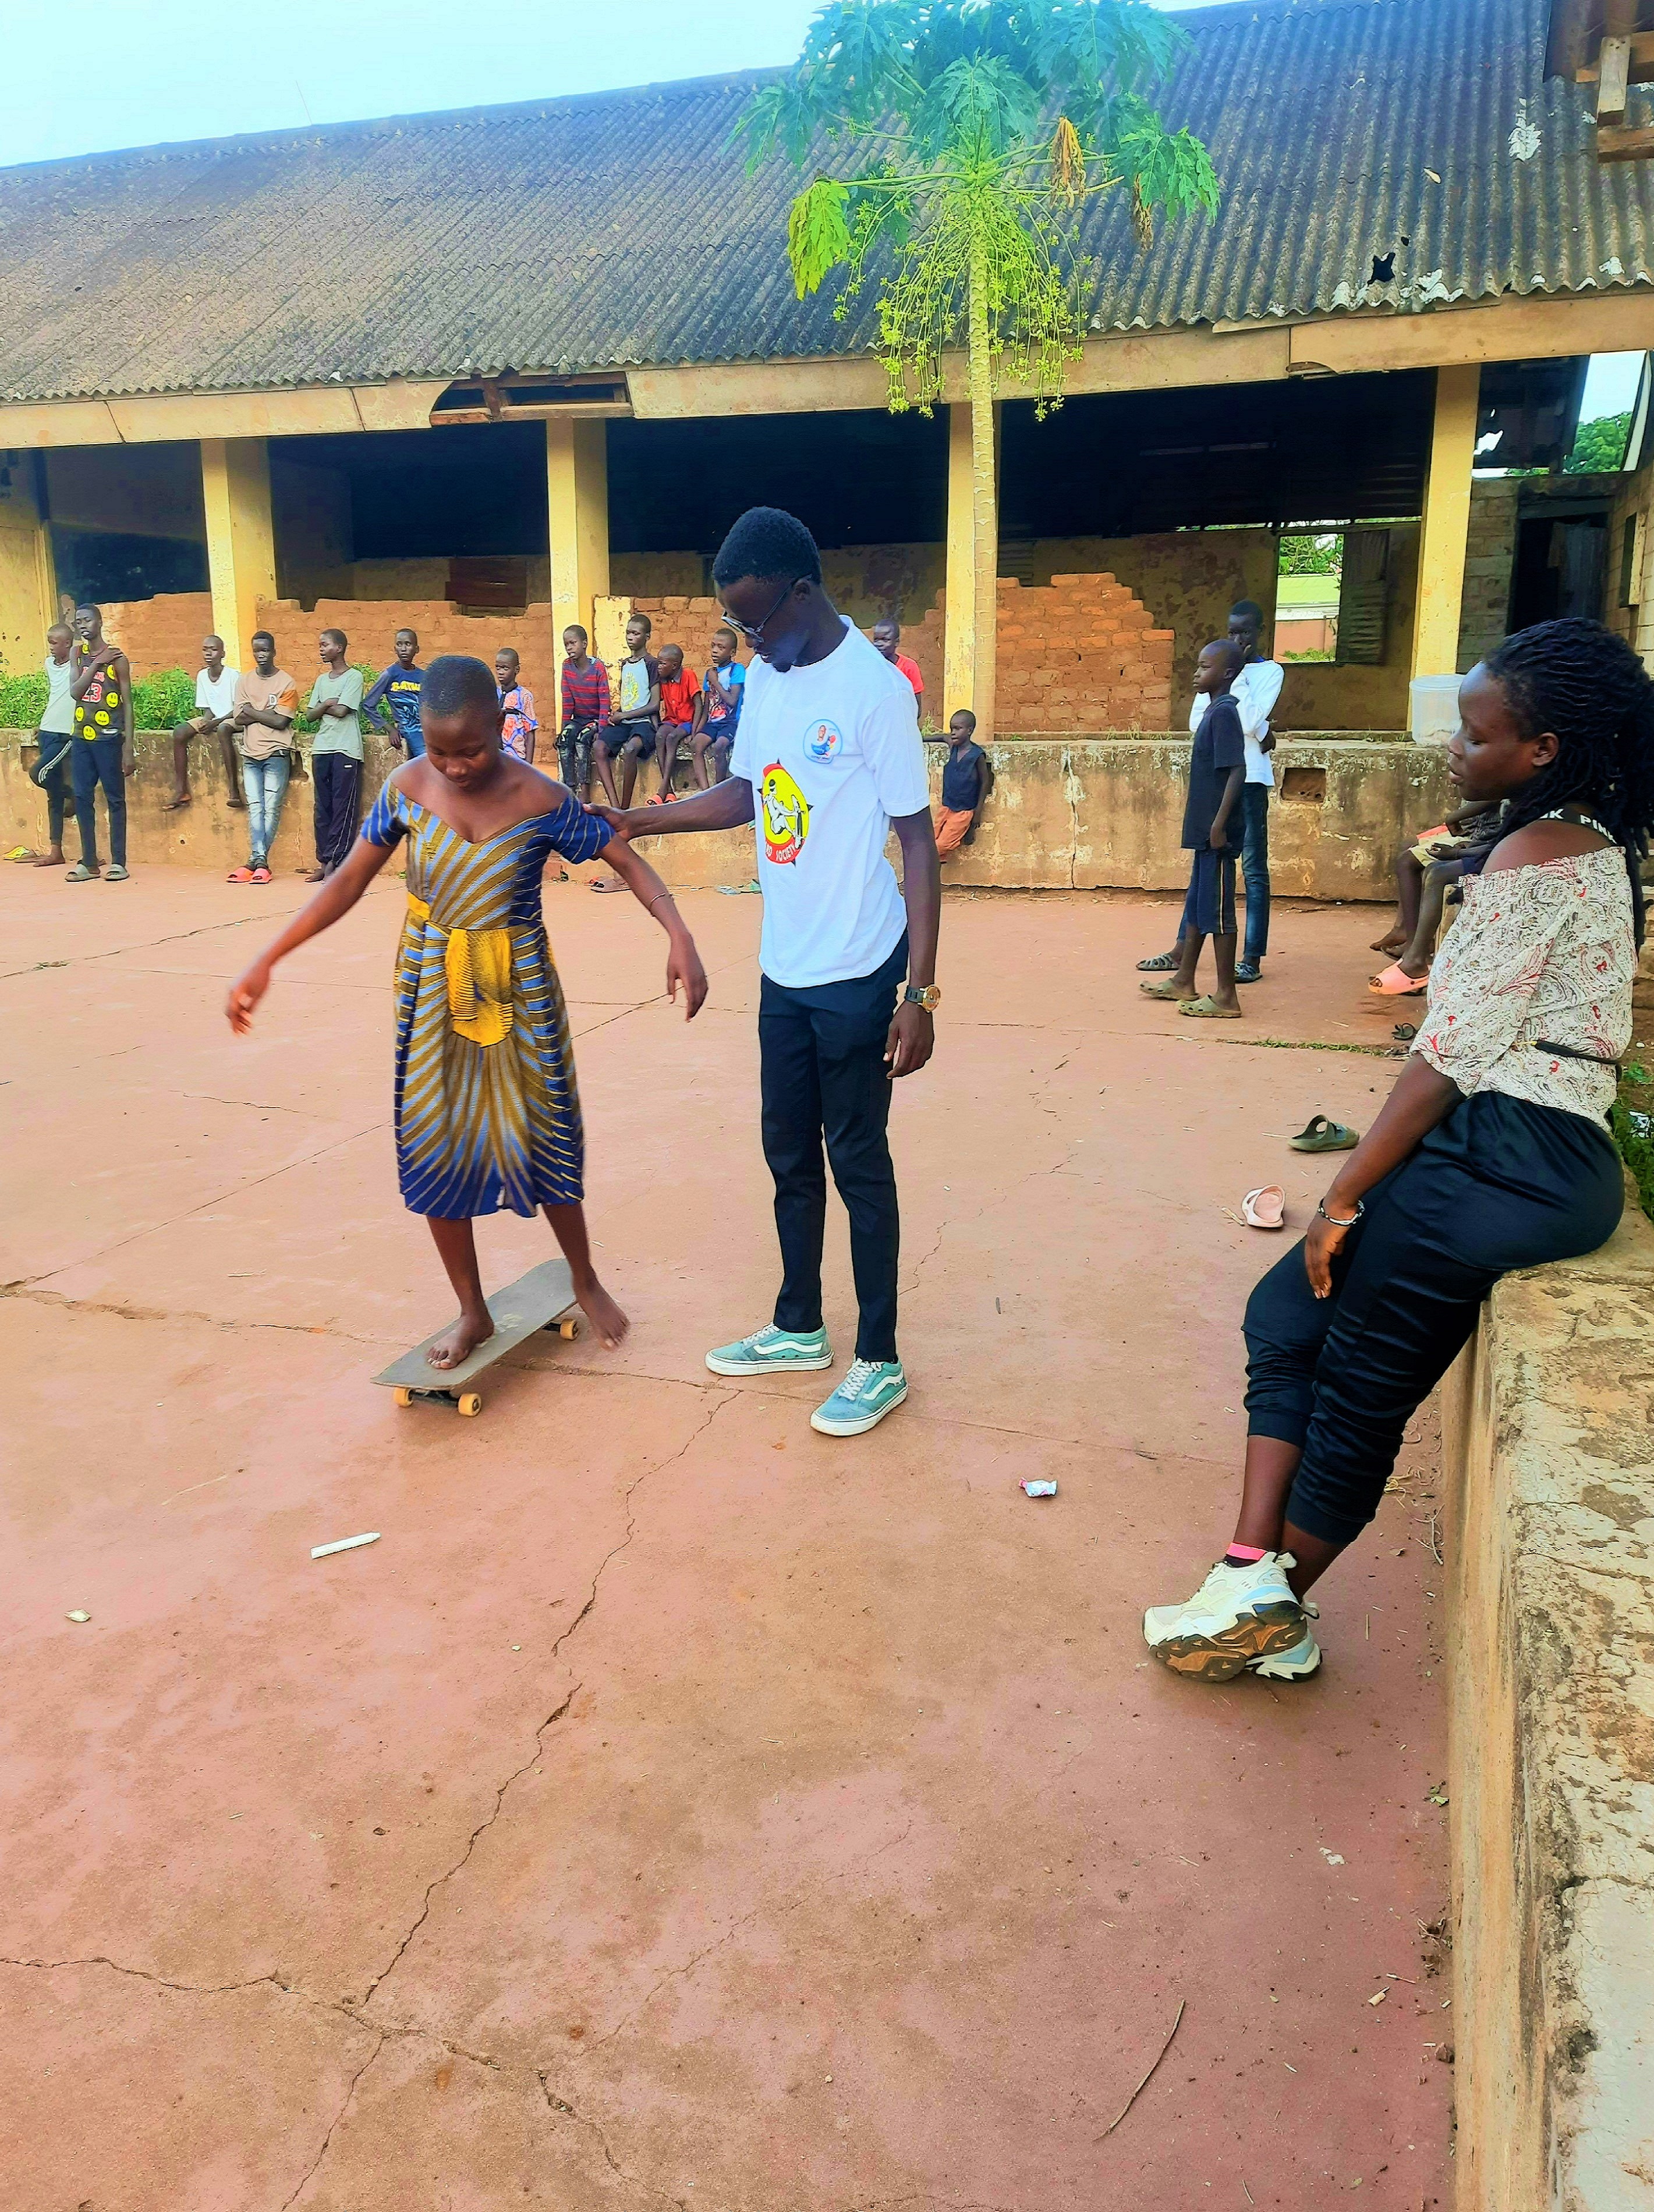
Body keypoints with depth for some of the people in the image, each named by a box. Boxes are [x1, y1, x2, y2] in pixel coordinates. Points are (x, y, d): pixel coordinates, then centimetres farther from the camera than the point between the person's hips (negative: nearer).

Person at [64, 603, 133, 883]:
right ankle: (89, 862, 12)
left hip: (108, 738, -5)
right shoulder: (77, 654, 10)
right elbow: (75, 692, -3)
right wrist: (97, 663, -11)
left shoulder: (116, 657, -3)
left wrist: (129, 748, -9)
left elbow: (127, 703, -4)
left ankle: (118, 862, 5)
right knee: (83, 799, 6)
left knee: (115, 799, 0)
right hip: (81, 738, 5)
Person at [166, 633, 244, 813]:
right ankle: (181, 791, -16)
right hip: (212, 719, 6)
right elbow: (208, 709, 10)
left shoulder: (233, 675, -11)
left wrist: (216, 722, -22)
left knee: (223, 730, -41)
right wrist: (205, 723, -12)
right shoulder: (202, 675, 6)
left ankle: (234, 790, -41)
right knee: (180, 732, -17)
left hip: (232, 719, -6)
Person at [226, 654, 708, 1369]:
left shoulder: (540, 799, -17)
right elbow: (349, 880, -1)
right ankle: (472, 1311, 22)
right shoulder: (406, 787, -9)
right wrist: (265, 963, -3)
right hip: (431, 990, 3)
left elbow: (626, 861, -10)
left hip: (518, 990, -2)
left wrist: (679, 936, -27)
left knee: (540, 1140, 5)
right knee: (433, 1148, 5)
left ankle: (587, 1283, 30)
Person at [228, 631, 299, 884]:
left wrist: (252, 712, -3)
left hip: (276, 754, -4)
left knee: (271, 810, -6)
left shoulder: (286, 682, 0)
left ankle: (255, 862, -2)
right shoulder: (244, 681, 13)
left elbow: (281, 722, -10)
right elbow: (238, 720, 4)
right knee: (255, 809, -5)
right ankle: (260, 861, -11)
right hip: (250, 754, 4)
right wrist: (267, 714, -7)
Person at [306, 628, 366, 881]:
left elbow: (341, 711, -11)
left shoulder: (354, 676, -1)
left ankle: (333, 862, -7)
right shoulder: (322, 680, 19)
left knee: (343, 808, -7)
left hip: (346, 750, -7)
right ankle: (324, 862, 5)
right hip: (322, 749, 7)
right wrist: (328, 705, -5)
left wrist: (322, 707, 4)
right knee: (323, 808, 4)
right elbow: (311, 713, 12)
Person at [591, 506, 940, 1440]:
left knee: (857, 1160, 2)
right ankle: (799, 1328, 34)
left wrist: (920, 991, -19)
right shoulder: (765, 679, 6)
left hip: (858, 976, -7)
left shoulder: (875, 688, -17)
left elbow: (918, 839, -16)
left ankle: (880, 1362, 17)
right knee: (789, 1153, 16)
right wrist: (638, 822, 6)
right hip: (784, 970, 7)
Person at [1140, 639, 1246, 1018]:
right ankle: (1183, 981, 28)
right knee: (1197, 903, 17)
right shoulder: (1214, 710, 14)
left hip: (1216, 831, -10)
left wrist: (1220, 823, -23)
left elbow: (1237, 770, -21)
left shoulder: (1224, 712, -14)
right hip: (1204, 829, 10)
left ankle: (1226, 997, 1)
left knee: (1217, 908, -5)